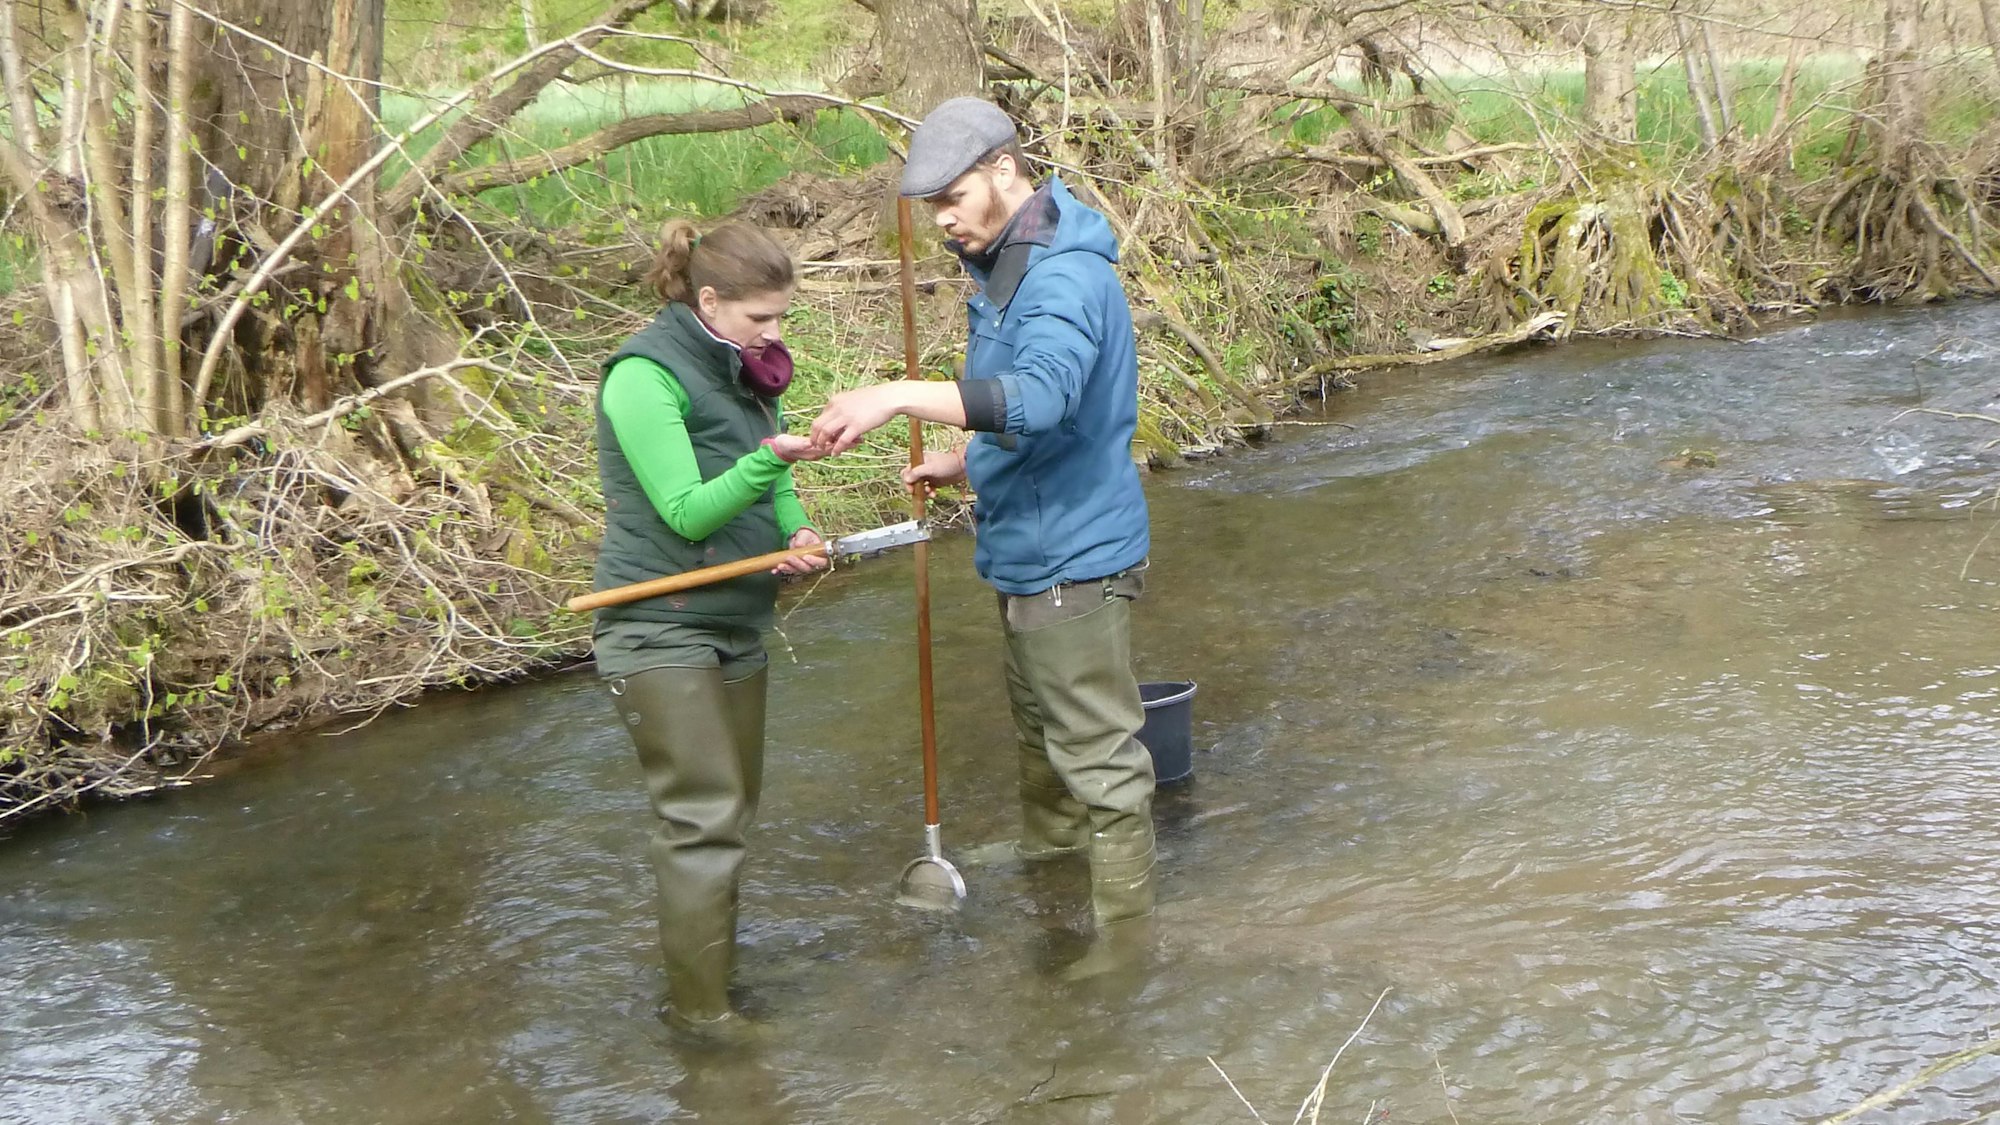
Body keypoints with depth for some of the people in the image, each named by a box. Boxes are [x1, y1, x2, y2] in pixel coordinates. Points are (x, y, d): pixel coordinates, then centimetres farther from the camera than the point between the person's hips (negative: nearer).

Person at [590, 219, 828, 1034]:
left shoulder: (747, 370, 9)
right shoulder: (646, 376, -16)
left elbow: (774, 488, 14)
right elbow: (688, 511, -21)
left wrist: (798, 535, -8)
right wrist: (767, 461, -35)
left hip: (736, 625, 8)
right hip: (660, 631, -8)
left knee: (731, 807, 14)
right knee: (704, 817, -8)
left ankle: (716, 971, 27)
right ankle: (702, 1012, 0)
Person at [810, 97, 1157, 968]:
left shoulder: (1067, 278, -23)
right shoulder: (1006, 269, 11)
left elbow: (1042, 398, -42)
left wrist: (902, 397, -48)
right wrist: (964, 465, 9)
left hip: (1075, 561, -11)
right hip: (1031, 554, 11)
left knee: (1100, 760, -2)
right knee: (1040, 731, 26)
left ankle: (1126, 943, 7)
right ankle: (1040, 867, 44)